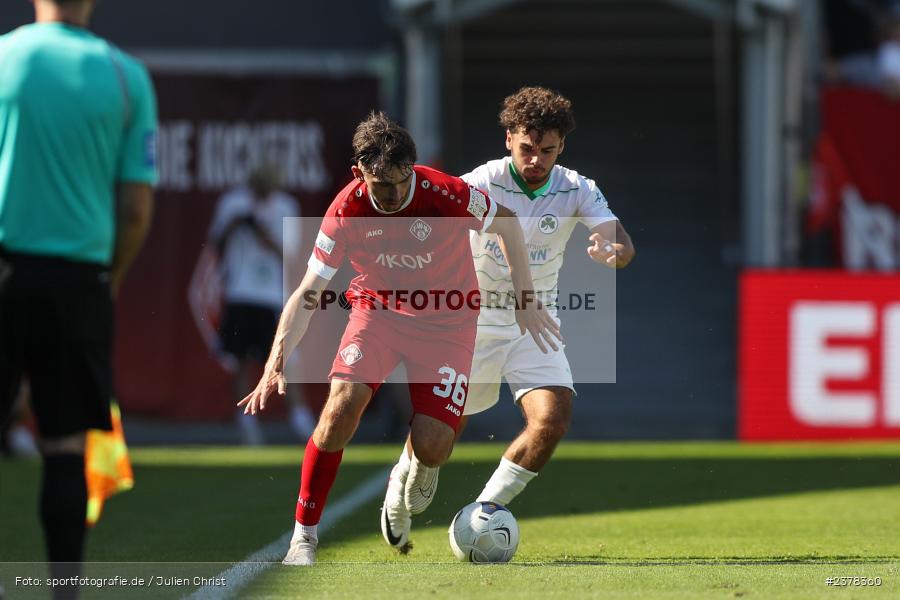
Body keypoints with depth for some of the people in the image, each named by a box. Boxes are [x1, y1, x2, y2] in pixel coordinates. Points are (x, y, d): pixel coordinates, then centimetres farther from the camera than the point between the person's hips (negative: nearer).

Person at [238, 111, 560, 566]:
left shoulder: (445, 195, -24)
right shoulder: (346, 213, -19)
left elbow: (505, 224, -3)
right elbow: (307, 294, -13)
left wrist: (525, 300, -2)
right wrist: (277, 362, -25)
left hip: (447, 319, -1)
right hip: (377, 308, 1)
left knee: (432, 448, -15)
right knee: (343, 404, -27)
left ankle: (416, 472, 28)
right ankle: (304, 536, -13)